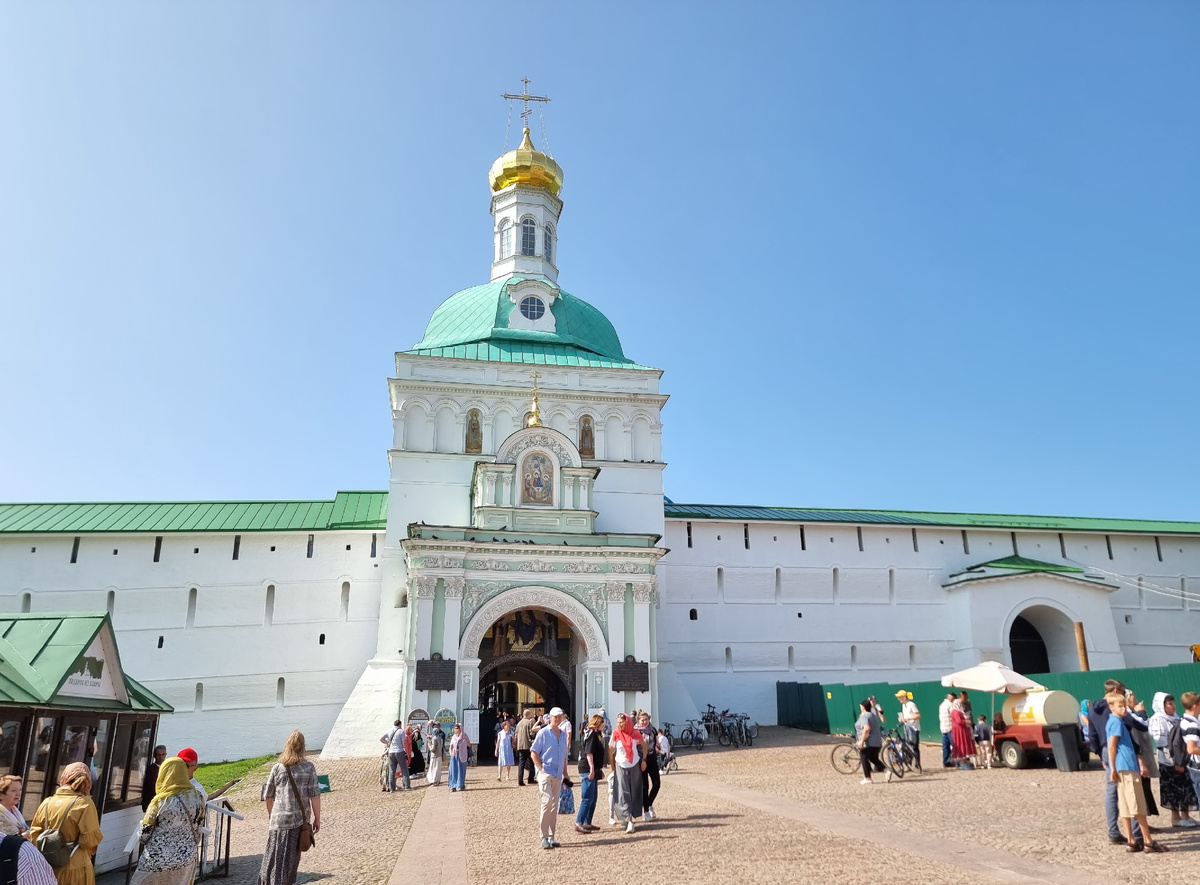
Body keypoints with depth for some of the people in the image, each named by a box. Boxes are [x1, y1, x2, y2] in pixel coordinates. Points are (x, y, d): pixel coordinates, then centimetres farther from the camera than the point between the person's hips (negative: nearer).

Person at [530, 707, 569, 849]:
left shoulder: (563, 734, 15)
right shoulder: (543, 733, -4)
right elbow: (533, 753, -5)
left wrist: (565, 774, 17)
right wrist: (541, 769, -12)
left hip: (558, 775, 6)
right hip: (545, 773, -6)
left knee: (554, 806, 8)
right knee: (547, 803, -13)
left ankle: (551, 836, 15)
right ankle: (544, 837, -6)